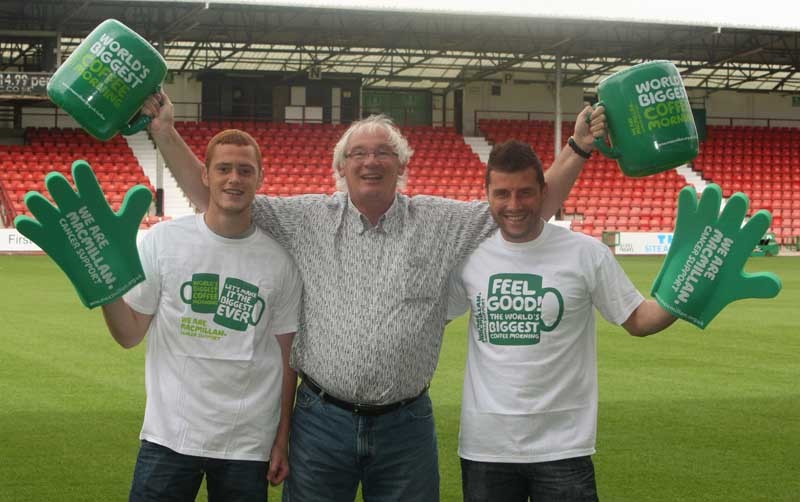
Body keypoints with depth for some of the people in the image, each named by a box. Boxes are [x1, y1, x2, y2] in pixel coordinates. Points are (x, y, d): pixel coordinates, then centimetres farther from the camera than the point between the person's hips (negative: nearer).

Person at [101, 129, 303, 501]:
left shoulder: (279, 259, 2)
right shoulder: (162, 240, -1)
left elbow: (285, 355, 7)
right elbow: (130, 335, 3)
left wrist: (282, 441, 5)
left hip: (248, 444, 1)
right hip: (169, 437, -1)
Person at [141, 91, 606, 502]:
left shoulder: (441, 223, 4)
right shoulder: (306, 220, 3)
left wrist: (578, 148, -1)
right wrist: (165, 133, -4)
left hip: (406, 423, 0)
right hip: (322, 418, 0)